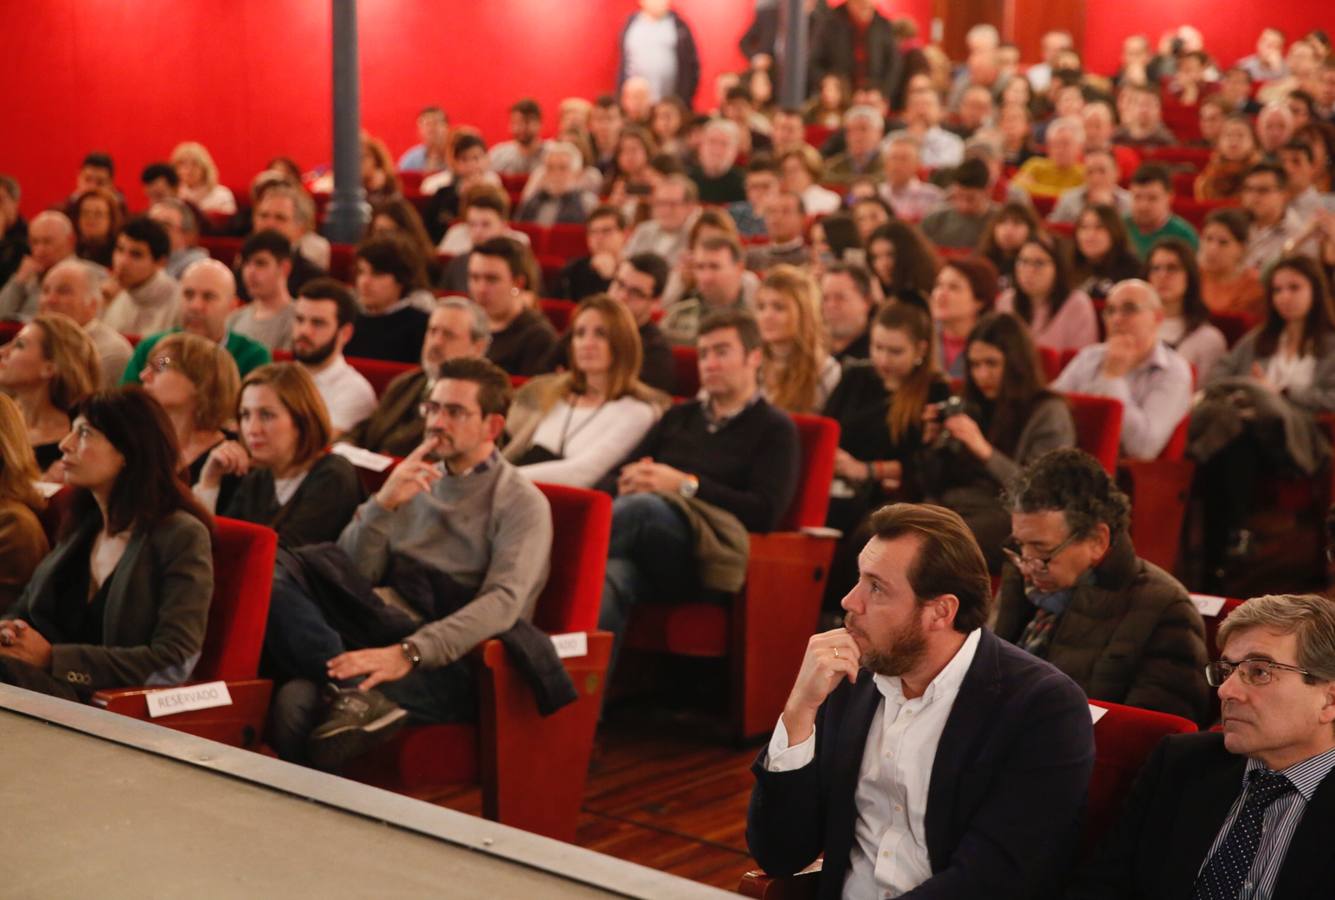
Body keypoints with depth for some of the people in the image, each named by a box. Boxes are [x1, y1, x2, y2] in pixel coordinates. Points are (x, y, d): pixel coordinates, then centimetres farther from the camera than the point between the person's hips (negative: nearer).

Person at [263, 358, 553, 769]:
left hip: (452, 662, -7)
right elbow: (351, 575, 10)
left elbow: (504, 602, -15)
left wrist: (409, 653, -30)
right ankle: (359, 696, -40)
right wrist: (383, 504, -8)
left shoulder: (521, 502, 3)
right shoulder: (412, 482, 20)